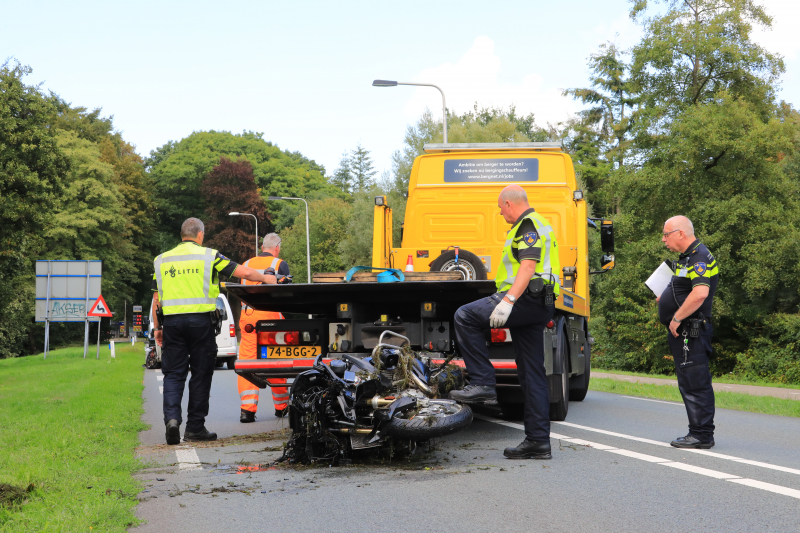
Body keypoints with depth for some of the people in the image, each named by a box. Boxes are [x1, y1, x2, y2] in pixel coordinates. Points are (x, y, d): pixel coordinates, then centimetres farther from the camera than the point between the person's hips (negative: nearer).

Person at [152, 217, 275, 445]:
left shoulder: (162, 260, 12)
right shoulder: (208, 256, 2)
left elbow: (156, 298, 11)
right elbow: (245, 273, 4)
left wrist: (157, 327, 18)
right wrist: (265, 278, 21)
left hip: (172, 322, 3)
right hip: (200, 321, -3)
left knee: (173, 374, 7)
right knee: (200, 374, 5)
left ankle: (172, 417, -14)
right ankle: (194, 428, 8)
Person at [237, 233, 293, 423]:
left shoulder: (246, 264, 16)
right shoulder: (280, 264, 3)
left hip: (246, 315, 3)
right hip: (270, 315, -3)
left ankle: (247, 409, -9)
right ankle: (281, 407, 18)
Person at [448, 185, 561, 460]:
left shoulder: (528, 224, -7)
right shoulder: (536, 224, 26)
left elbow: (528, 265, -21)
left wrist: (508, 300, -29)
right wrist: (508, 299, 36)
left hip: (526, 300, -10)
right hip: (538, 307, 10)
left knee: (465, 316, -13)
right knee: (532, 374, 8)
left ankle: (483, 383, -15)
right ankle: (538, 440, 8)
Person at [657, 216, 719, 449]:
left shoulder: (699, 257, -15)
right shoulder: (687, 257, 19)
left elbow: (700, 293, -29)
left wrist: (676, 318, -22)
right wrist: (667, 298, 16)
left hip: (691, 332, -11)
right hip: (683, 333, 11)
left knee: (694, 383, -8)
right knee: (690, 383, 13)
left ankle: (701, 435, -4)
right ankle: (701, 435, 19)